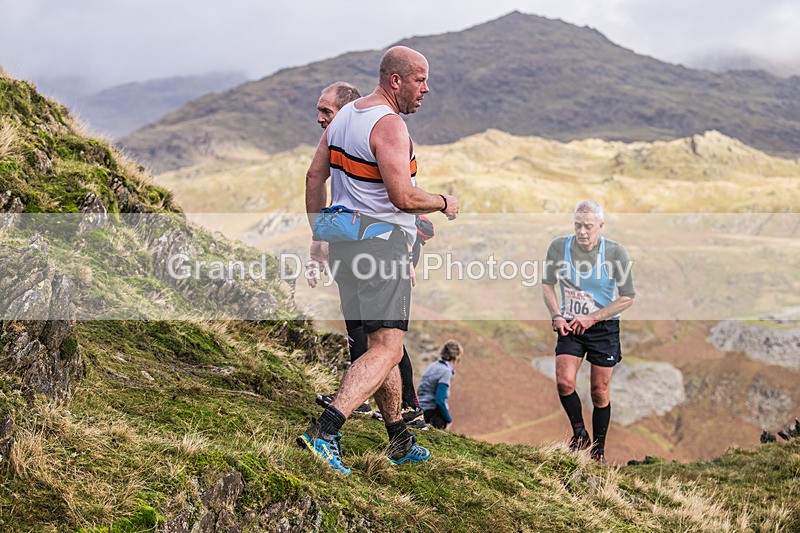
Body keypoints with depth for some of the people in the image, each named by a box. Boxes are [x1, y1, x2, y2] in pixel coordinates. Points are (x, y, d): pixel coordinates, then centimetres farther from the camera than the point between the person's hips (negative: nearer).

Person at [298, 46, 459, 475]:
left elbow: (315, 175, 16)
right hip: (380, 244, -10)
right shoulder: (390, 125, -16)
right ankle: (323, 431, -23)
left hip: (343, 239, 10)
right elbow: (403, 197, -23)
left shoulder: (344, 115, 12)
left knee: (381, 343, 17)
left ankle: (400, 442, 26)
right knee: (387, 350, -11)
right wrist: (444, 204, -5)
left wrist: (318, 235, 20)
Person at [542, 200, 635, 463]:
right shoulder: (559, 246, -6)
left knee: (600, 393, 3)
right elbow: (547, 283, 9)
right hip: (570, 325, 2)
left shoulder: (615, 252, -12)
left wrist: (592, 318, -14)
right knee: (564, 382, -16)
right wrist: (557, 316, -5)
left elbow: (628, 298, -8)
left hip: (604, 328, -2)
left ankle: (598, 449, 20)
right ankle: (579, 433, 8)